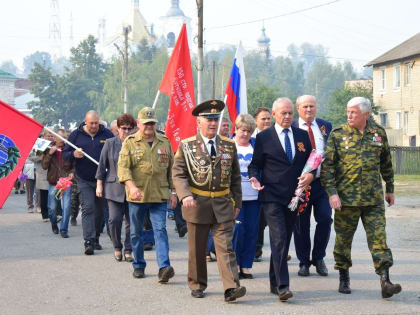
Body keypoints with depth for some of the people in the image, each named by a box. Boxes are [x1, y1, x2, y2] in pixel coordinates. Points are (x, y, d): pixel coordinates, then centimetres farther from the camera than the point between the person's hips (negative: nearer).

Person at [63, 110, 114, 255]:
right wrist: (74, 154, -17)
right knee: (87, 208, -11)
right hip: (84, 180, -1)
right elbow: (65, 154, 5)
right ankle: (88, 242, -16)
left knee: (100, 210, 10)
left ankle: (96, 239, 25)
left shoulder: (107, 134, 3)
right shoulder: (76, 135, 3)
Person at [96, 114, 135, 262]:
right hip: (114, 188, -1)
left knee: (131, 221, 1)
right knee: (115, 219, -9)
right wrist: (99, 184, 4)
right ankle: (117, 248, 12)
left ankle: (128, 250, 13)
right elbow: (102, 165, 7)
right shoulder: (110, 143, 4)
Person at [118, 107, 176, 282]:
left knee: (160, 230, -9)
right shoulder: (130, 143, 1)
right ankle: (138, 266, 23)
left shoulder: (164, 142, 9)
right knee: (136, 232, 9)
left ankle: (164, 267, -15)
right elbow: (123, 167, -8)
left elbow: (171, 168, 14)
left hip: (160, 196, 1)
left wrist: (173, 192, 10)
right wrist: (131, 186, -24)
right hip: (137, 196, -1)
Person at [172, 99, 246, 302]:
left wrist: (237, 202, 13)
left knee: (225, 247, -7)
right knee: (197, 249, 9)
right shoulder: (186, 145, 1)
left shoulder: (229, 145, 8)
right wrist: (185, 195, -19)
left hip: (223, 204, 1)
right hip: (197, 203, -1)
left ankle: (231, 288, -13)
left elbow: (235, 177, 15)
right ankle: (197, 285, 23)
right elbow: (178, 174, -3)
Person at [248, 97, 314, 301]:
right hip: (272, 196, -4)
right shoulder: (264, 137, 1)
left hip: (294, 196, 4)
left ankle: (274, 283, 21)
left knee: (285, 240, 11)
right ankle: (282, 286, -17)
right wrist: (254, 178, -15)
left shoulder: (302, 136, 11)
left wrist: (310, 175, -6)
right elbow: (255, 164, 5)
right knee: (279, 239, -14)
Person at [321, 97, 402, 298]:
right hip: (346, 198, -1)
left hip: (374, 198, 1)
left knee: (378, 237, -5)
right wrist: (332, 192, -10)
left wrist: (390, 189, 19)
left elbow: (386, 163, 17)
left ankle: (385, 280, -8)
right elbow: (327, 166, -2)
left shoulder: (378, 133, 7)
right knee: (343, 238, 7)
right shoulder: (337, 135, -1)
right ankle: (344, 277, 23)